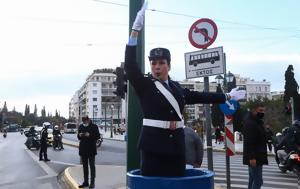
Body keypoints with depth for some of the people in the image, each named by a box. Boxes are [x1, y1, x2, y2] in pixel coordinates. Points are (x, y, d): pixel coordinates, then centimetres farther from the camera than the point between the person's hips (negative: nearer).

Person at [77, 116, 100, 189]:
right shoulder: (81, 126, 8)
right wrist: (79, 135, -8)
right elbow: (78, 137, 15)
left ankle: (92, 182, 6)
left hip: (91, 150, -5)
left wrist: (90, 135, -22)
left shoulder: (94, 126, -6)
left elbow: (98, 136, -9)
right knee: (85, 166, 11)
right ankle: (85, 182, 19)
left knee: (92, 166, 0)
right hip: (83, 149, 5)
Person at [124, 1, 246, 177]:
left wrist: (227, 97, 28)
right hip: (154, 143, -4)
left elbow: (197, 96, 22)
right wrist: (135, 31, -20)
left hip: (176, 143, 5)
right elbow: (130, 65, -12)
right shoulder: (144, 84, 0)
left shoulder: (176, 86, 14)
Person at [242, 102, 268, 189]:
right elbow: (249, 142, -25)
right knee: (258, 181, -10)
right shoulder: (250, 122, -17)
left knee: (253, 180, 15)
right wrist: (252, 157, -28)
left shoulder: (257, 121, 16)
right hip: (255, 157, -11)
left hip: (256, 156, 11)